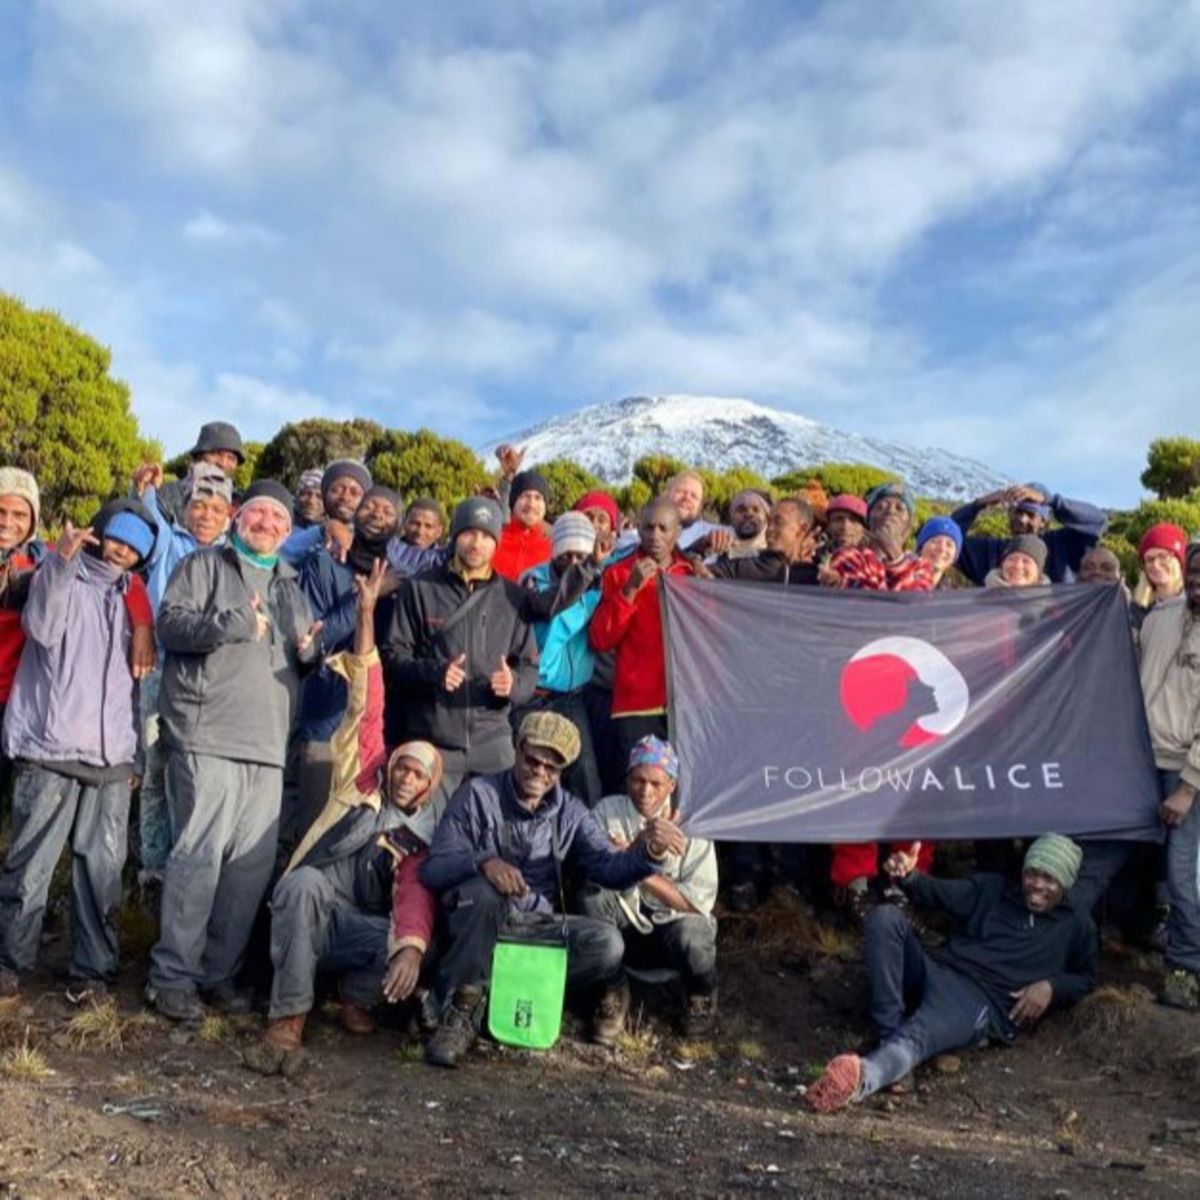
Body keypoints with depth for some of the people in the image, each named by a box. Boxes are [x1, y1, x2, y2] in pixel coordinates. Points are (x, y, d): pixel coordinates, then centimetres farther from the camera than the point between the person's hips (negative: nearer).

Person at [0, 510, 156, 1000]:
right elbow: (42, 628, -14)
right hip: (51, 748, -4)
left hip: (112, 756, 4)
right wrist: (61, 560, -22)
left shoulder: (127, 601, 21)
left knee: (103, 865, 0)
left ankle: (92, 967, 6)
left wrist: (136, 753, 17)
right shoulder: (59, 577, 8)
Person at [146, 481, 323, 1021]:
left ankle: (220, 970, 13)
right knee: (199, 854, -10)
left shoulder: (291, 586, 25)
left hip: (268, 743, 6)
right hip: (208, 735, -6)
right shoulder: (205, 565, 8)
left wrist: (310, 650, 7)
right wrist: (234, 623, -18)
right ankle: (172, 974, 0)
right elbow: (170, 622, -5)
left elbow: (306, 657, 30)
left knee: (254, 861, 3)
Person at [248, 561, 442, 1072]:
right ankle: (287, 1021, -33)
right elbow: (366, 708, 1)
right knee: (305, 881, -36)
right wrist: (365, 614, -6)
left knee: (408, 944, -32)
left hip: (362, 930, 1)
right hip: (306, 914, 0)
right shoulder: (360, 781, 9)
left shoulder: (424, 836, 6)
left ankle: (358, 997, 1)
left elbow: (416, 898, -14)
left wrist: (412, 948, -39)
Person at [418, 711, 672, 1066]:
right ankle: (461, 1011, -25)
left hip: (538, 928, 2)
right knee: (484, 889, -37)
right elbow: (433, 869, -12)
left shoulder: (570, 812, 7)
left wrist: (647, 851, -27)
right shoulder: (478, 794, -5)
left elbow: (607, 867, -5)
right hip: (476, 927, -2)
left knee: (607, 943, -23)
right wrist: (483, 861, -33)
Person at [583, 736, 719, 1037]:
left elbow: (699, 901, -12)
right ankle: (613, 993, -8)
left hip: (674, 925, -1)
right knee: (592, 896, -27)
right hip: (625, 925, 1)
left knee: (692, 935, -35)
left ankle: (701, 999, 3)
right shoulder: (608, 810, -2)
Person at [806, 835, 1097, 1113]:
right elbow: (940, 893, 8)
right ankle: (891, 1035, -29)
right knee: (885, 917, -24)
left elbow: (1085, 978, 25)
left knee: (917, 1035, -38)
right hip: (936, 971, 4)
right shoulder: (992, 889, 21)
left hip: (985, 1004, -4)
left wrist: (1051, 986, 1)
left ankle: (863, 1077, -68)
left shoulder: (1076, 927, 19)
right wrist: (909, 876, -15)